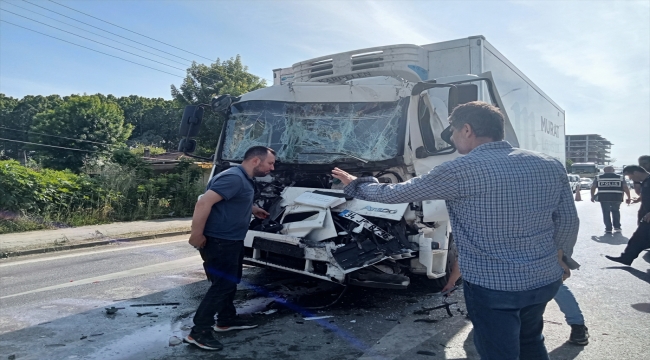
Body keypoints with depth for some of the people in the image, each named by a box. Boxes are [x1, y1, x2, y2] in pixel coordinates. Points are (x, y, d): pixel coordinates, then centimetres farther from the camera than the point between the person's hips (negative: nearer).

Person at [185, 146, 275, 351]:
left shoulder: (245, 180, 11)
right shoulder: (234, 178, -23)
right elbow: (204, 203, -29)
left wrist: (253, 209, 27)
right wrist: (197, 235, -25)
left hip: (231, 241, 11)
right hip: (219, 242, -11)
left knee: (231, 281, 20)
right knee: (222, 284, -6)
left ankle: (227, 320, 35)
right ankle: (199, 332, 3)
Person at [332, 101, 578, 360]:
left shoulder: (460, 170, -17)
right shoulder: (550, 166, -1)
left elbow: (392, 194, -8)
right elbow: (568, 220, 9)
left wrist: (356, 184, 10)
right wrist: (560, 257, 28)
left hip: (492, 286, -6)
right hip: (545, 280, 7)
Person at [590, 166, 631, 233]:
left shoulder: (598, 178, 9)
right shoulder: (620, 177, 9)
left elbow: (593, 187, 6)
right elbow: (626, 188, 3)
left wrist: (592, 196, 15)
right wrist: (628, 197, 8)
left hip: (603, 198, -1)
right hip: (616, 198, 1)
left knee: (606, 213, 8)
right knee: (616, 211, 20)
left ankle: (608, 228, 6)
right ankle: (617, 227, 19)